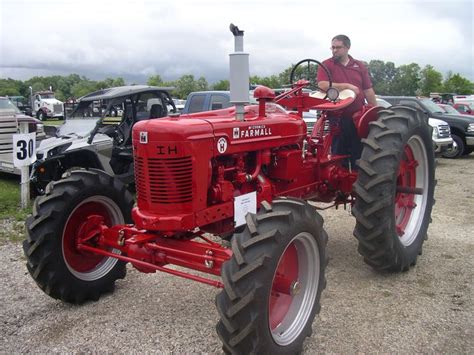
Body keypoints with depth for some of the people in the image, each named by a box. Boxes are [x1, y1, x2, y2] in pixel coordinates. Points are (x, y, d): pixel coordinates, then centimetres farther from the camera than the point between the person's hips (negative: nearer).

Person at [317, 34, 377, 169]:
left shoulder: (359, 66, 12)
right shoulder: (326, 65, 1)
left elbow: (368, 90, 11)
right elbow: (322, 84, -17)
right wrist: (347, 86, -18)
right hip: (338, 118, -3)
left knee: (359, 154, 9)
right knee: (339, 154, 4)